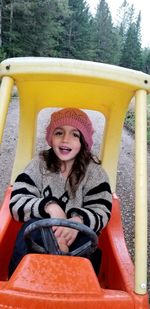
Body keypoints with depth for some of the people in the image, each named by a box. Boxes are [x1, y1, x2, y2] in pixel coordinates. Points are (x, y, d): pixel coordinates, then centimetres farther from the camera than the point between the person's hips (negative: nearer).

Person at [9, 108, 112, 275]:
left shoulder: (94, 171, -5)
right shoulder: (39, 164, -3)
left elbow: (101, 213, -13)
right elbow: (17, 203, -10)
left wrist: (78, 220, -35)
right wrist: (49, 206, -28)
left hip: (76, 238, 0)